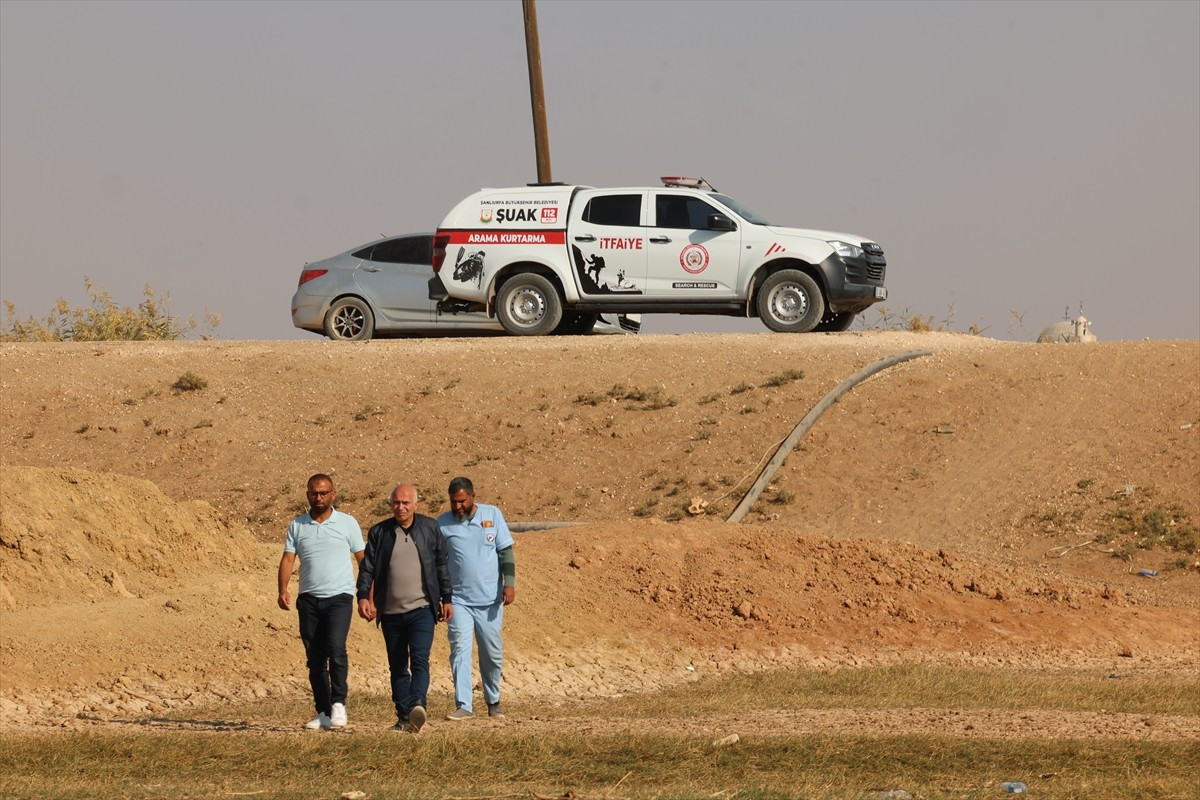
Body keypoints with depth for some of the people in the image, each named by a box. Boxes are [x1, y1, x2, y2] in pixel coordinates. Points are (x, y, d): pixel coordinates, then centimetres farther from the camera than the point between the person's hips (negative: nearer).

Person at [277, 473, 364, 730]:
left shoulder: (347, 523, 3)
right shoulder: (297, 526, 10)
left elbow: (363, 560, 6)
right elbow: (288, 559, 5)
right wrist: (283, 591, -12)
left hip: (339, 597, -3)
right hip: (309, 600, 3)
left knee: (335, 648, -21)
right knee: (315, 658, 3)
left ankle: (338, 703, -12)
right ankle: (323, 713, 8)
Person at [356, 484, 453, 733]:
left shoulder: (430, 528, 6)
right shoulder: (378, 532, 6)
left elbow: (441, 565, 11)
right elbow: (367, 567, 4)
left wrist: (446, 599, 9)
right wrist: (363, 597, -10)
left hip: (422, 609, -2)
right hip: (390, 612, 2)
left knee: (420, 659, -18)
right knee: (397, 666, 7)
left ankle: (417, 706, -31)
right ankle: (403, 716, 12)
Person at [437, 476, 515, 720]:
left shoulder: (492, 515, 3)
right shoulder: (442, 524, 1)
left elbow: (505, 551, 5)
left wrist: (509, 583, -5)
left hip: (490, 599, 1)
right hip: (459, 599, -1)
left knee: (492, 653, 6)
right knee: (460, 650, -10)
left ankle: (493, 701, 22)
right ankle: (463, 705, -12)